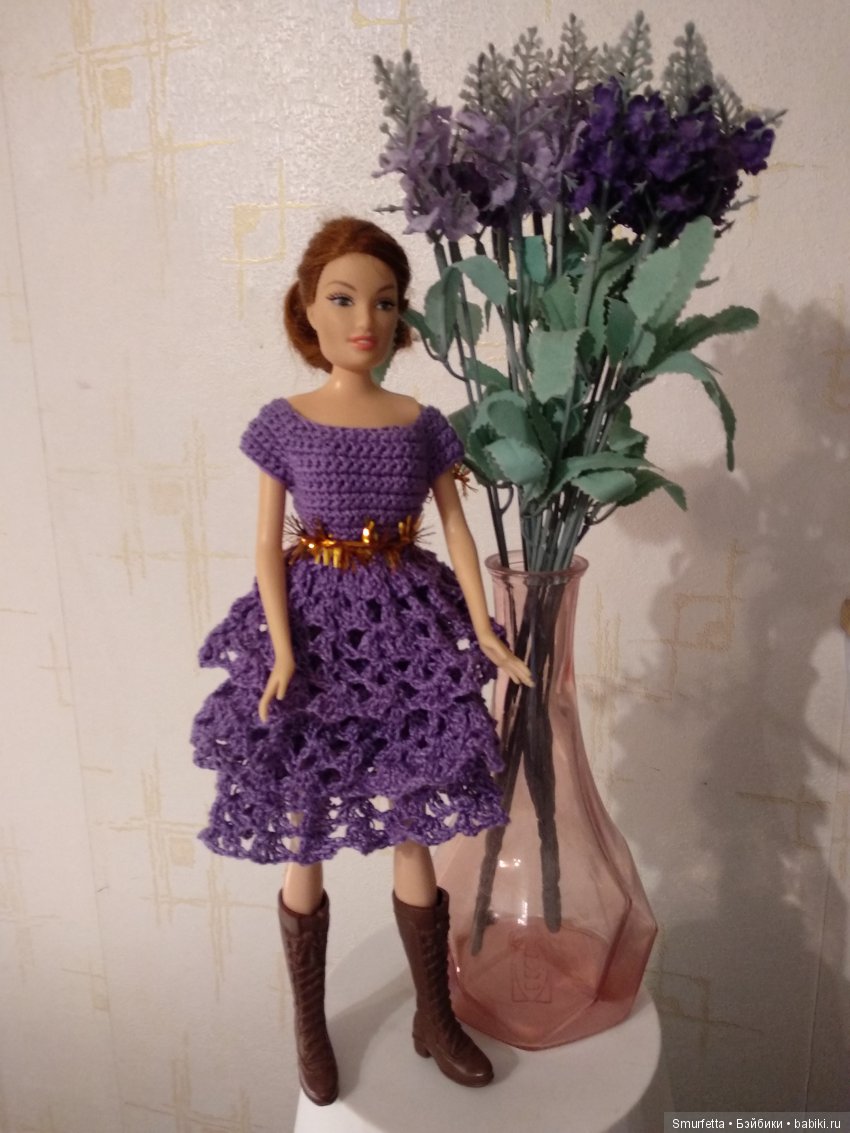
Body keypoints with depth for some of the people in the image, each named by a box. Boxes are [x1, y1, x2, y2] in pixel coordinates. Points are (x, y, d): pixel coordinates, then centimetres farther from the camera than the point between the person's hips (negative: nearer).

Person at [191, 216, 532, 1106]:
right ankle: (310, 1024, 35)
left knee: (413, 837, 11)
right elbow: (268, 545, -4)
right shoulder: (284, 423, -4)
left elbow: (456, 530, 2)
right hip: (317, 629, -1)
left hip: (405, 632, 1)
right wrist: (282, 647, -14)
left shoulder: (422, 424, 1)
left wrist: (485, 633, -4)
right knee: (303, 846, 11)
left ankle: (434, 1017, 34)